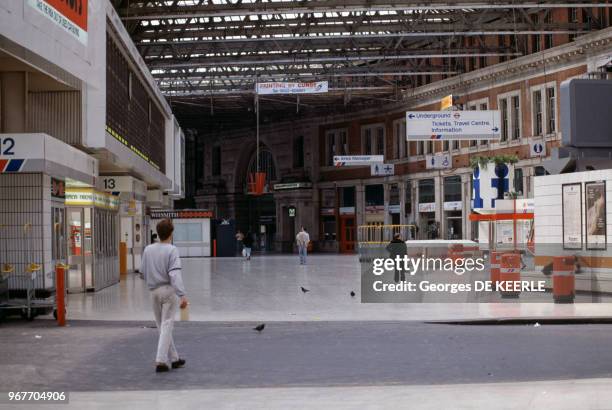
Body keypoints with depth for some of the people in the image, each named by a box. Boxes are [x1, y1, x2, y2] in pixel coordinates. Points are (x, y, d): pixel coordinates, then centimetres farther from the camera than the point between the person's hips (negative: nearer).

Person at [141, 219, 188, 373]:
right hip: (168, 290, -5)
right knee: (166, 326, -2)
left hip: (154, 291, 5)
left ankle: (174, 358, 22)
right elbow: (175, 274, -21)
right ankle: (161, 360, -11)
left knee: (162, 326, 14)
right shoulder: (172, 250, -11)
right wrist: (182, 295, -26)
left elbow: (144, 272, 10)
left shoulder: (148, 249, 4)